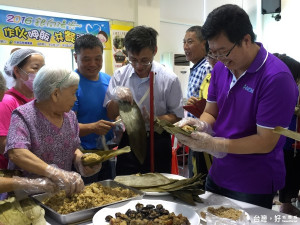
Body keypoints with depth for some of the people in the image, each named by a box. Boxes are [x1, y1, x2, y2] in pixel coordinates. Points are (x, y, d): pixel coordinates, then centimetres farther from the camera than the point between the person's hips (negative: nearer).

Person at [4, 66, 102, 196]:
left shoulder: (70, 116, 5)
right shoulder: (23, 116, -13)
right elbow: (16, 153, -28)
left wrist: (81, 162, -7)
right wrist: (54, 173, -40)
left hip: (62, 193, 2)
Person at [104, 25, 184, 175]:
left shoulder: (169, 79, -8)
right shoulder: (119, 75, 0)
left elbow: (177, 116, -4)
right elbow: (110, 115, 3)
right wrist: (117, 99, -17)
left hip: (157, 145, -2)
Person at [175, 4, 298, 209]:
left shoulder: (276, 77, -22)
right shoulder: (221, 68, -1)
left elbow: (265, 142, -21)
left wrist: (213, 144, -26)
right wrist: (201, 125, -15)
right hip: (217, 175, 7)